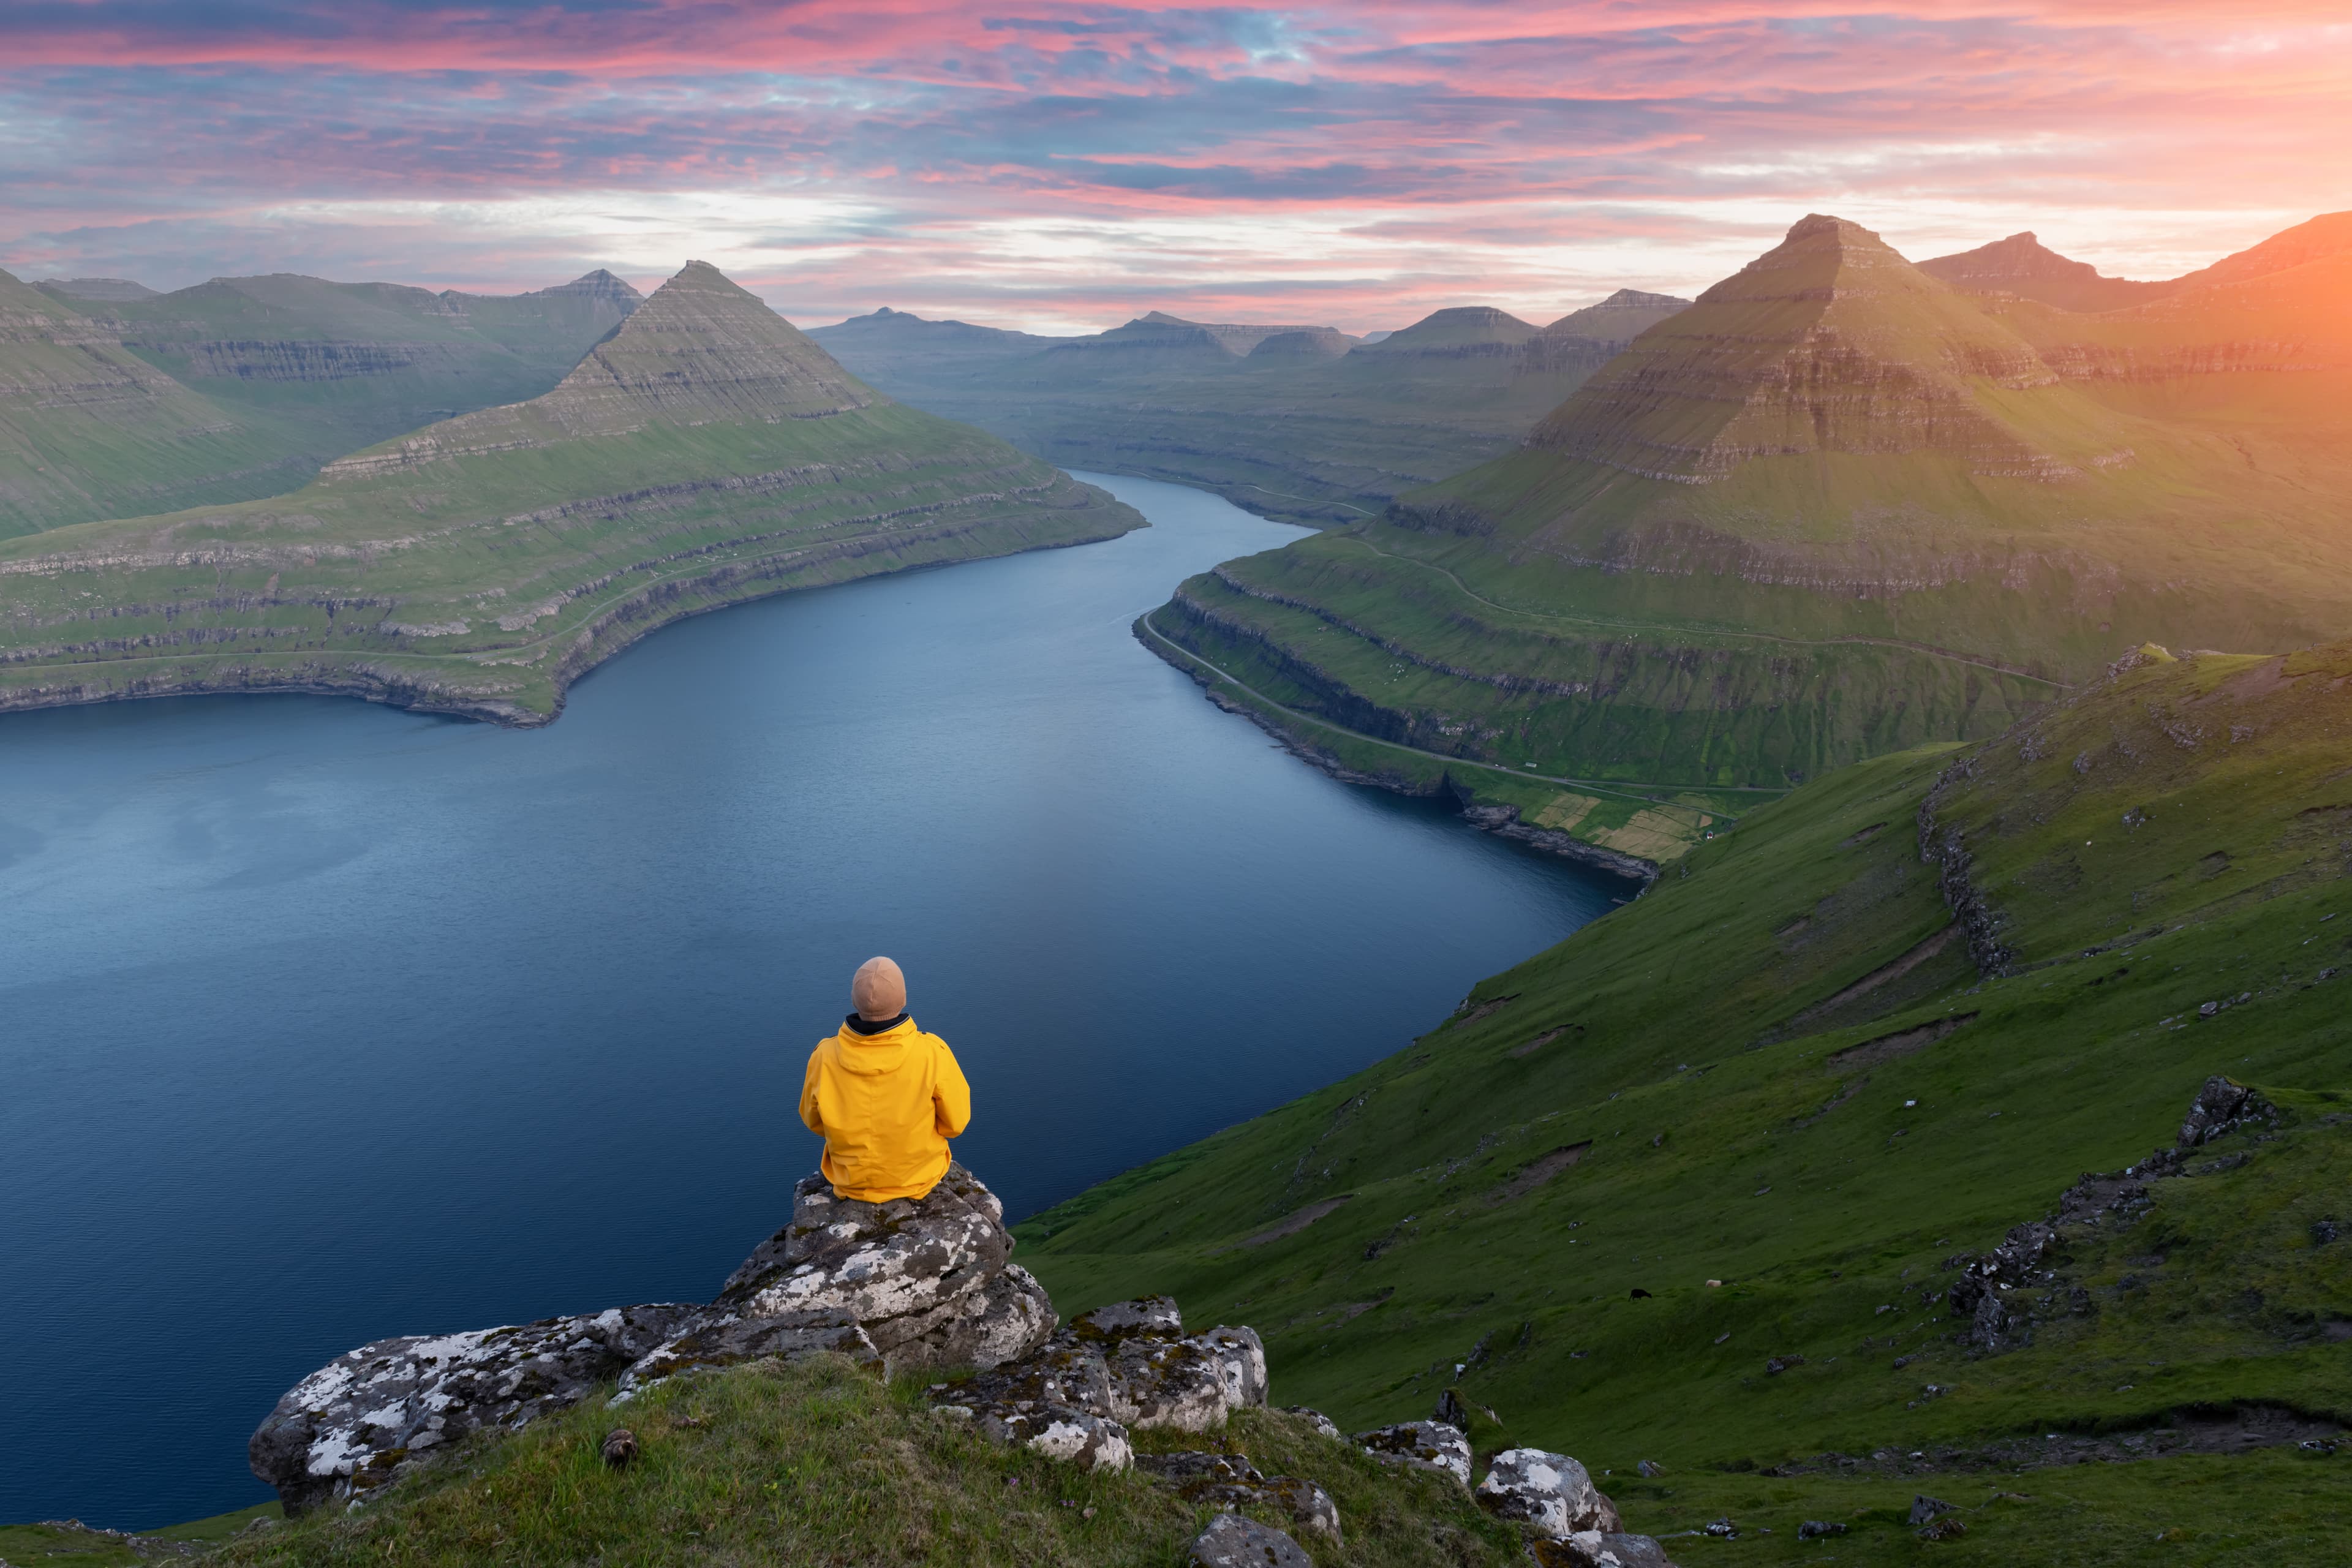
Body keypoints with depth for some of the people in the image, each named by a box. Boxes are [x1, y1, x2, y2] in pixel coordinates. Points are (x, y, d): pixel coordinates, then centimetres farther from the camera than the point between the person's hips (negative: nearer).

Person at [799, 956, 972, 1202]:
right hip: (918, 1176, -1)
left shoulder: (824, 1057, -24)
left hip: (852, 1180, 1)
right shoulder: (933, 1054, -29)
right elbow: (955, 1121, -14)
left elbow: (814, 1121, -5)